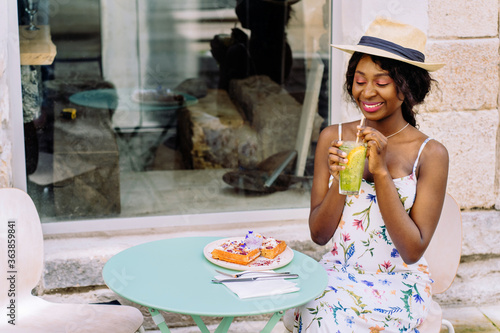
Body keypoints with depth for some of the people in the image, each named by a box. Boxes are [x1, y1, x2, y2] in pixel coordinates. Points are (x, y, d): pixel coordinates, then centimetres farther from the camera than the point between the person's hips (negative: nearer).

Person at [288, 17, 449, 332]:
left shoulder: (430, 153, -8)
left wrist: (381, 172, -18)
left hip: (398, 282, -2)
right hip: (338, 272, 3)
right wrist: (339, 180, -16)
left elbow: (413, 251, -12)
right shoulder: (333, 138, 1)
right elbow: (319, 234, 3)